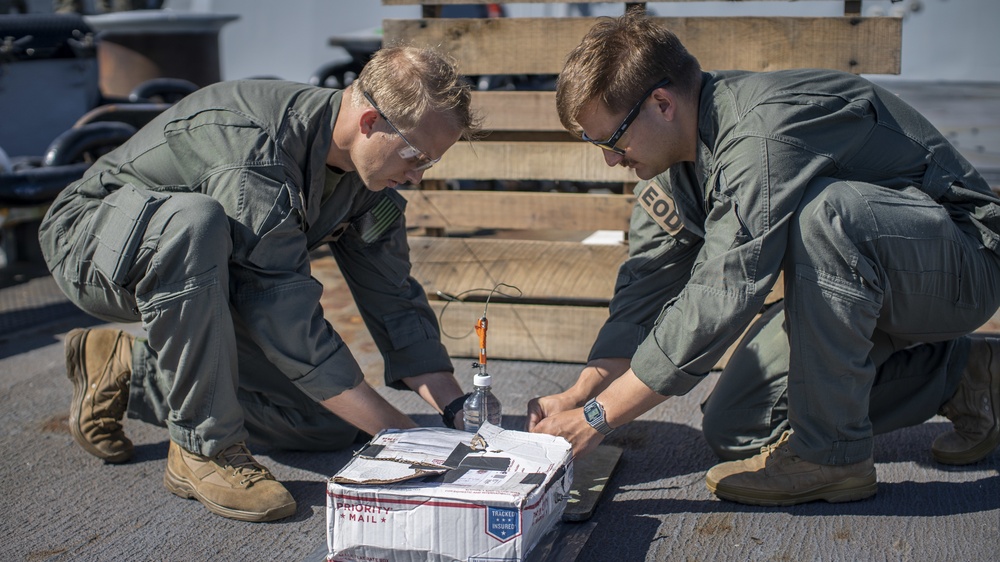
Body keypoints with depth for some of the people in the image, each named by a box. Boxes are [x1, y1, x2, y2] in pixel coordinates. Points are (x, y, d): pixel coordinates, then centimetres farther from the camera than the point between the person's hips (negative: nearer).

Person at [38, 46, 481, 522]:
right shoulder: (255, 149, -35)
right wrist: (402, 434, -34)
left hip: (201, 277, 7)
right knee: (196, 221, -42)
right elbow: (287, 322, -37)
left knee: (330, 425, -3)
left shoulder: (367, 173, -9)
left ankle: (130, 371, 11)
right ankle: (204, 447, -26)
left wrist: (458, 411, -12)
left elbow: (393, 300, -3)